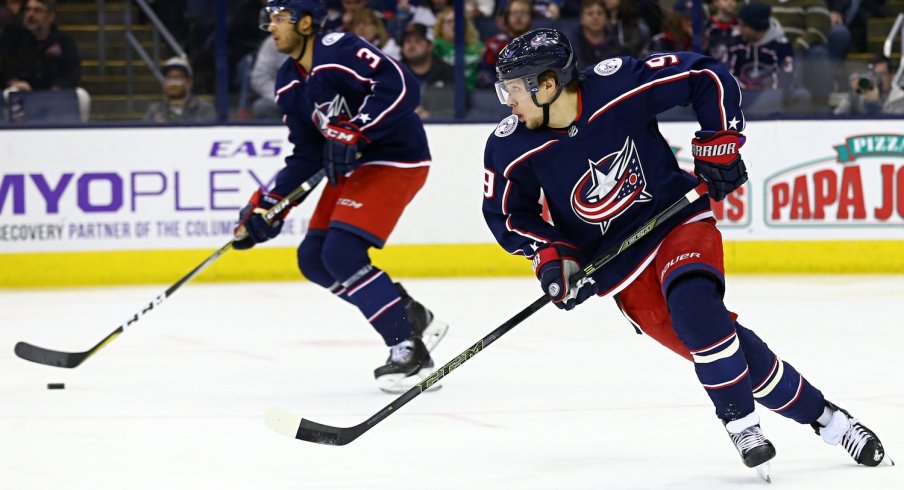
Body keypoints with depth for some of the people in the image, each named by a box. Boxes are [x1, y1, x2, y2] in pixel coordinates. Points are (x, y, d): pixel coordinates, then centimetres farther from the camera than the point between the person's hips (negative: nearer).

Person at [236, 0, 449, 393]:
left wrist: (354, 133, -34)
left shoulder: (340, 51, -20)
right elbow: (306, 155, 10)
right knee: (314, 260, 6)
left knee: (342, 254, -21)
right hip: (351, 167, 10)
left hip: (395, 159, -10)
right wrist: (267, 206, 3)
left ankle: (410, 350, -14)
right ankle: (413, 317, 16)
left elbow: (401, 86, -30)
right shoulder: (289, 84, 8)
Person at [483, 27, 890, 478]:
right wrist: (549, 255, -11)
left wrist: (718, 145, -11)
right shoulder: (510, 149, -14)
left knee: (692, 303, -32)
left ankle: (741, 423, -16)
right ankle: (820, 416, 4)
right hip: (618, 263, 2)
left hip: (678, 222, -2)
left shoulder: (619, 85, -22)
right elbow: (506, 213, 2)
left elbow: (707, 77, -10)